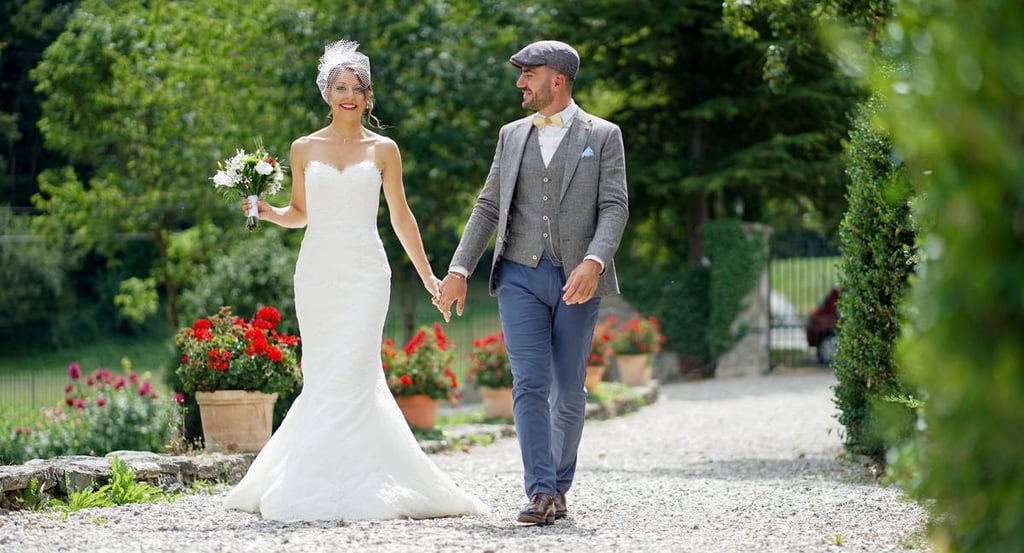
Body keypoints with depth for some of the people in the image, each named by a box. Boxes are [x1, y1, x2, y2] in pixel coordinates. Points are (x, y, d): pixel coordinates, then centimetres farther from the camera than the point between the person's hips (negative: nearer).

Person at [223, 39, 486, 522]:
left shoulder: (383, 150, 5)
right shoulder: (304, 149, 9)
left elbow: (401, 217, 10)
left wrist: (427, 276, 11)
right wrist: (268, 212, -4)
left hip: (365, 273, -2)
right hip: (317, 271, 2)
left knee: (351, 374, -10)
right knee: (321, 377, 1)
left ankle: (347, 487, -8)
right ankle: (310, 484, 9)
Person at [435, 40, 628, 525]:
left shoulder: (602, 136, 4)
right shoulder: (511, 136, 14)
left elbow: (615, 207, -5)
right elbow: (488, 207, 14)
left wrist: (594, 261, -22)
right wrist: (459, 270, 5)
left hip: (575, 281, -2)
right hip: (520, 275, 2)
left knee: (568, 391, 5)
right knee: (529, 384, -9)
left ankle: (560, 486, 20)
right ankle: (541, 493, -12)